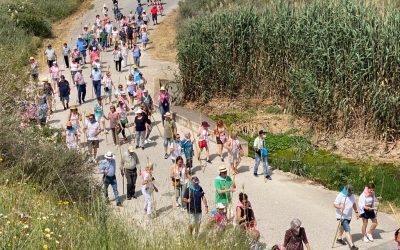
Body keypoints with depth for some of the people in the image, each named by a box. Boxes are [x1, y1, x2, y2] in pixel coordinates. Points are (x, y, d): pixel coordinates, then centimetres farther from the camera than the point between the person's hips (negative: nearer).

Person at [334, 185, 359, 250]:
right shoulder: (340, 196, -18)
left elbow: (354, 204, 19)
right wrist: (340, 207, -41)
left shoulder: (352, 196, 5)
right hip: (342, 216, -8)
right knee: (347, 230, -16)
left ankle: (339, 238, 47)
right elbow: (335, 204, -22)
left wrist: (356, 212, 18)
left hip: (349, 216, 8)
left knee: (343, 227, 25)